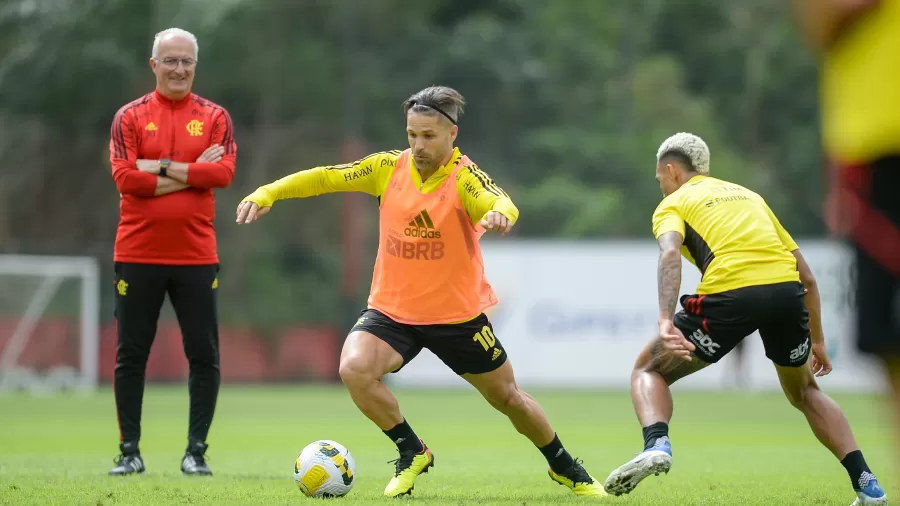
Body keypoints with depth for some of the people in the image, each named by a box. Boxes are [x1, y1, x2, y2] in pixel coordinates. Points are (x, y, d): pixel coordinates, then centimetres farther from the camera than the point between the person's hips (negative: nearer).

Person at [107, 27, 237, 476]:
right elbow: (124, 177, -11)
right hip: (137, 254, -1)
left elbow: (224, 171, -10)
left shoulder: (214, 117, 5)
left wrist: (161, 168, -14)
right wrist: (192, 173, -12)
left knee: (204, 355, 0)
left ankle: (196, 451, 9)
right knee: (131, 355, 3)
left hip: (196, 255, 1)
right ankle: (129, 451, 12)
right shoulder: (131, 116, 2)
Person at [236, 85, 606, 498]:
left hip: (457, 313, -2)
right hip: (391, 309, 2)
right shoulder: (389, 168, -7)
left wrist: (500, 213, -62)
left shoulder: (463, 177, -18)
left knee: (507, 398, 11)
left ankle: (565, 468, 40)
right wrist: (267, 194, -19)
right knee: (354, 369, -25)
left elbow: (500, 202, -38)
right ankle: (412, 452, -1)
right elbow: (325, 177, -6)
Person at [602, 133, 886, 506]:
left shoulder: (673, 204, 18)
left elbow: (670, 254, -7)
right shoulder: (749, 196, 33)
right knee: (804, 392, 30)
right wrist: (817, 340, 36)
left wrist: (666, 322, -20)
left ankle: (656, 445, -14)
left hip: (729, 293, -5)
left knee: (648, 370, 17)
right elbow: (805, 274, 29)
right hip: (786, 290, 5)